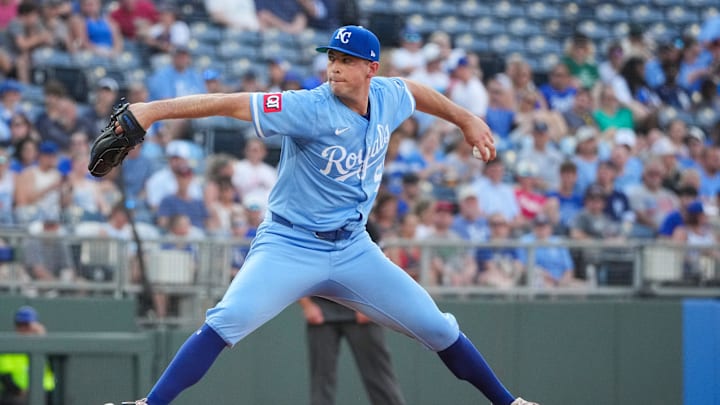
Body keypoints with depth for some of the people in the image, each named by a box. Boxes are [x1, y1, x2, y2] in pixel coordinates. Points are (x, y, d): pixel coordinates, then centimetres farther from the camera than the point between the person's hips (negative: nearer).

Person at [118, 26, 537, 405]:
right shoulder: (310, 108, -19)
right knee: (227, 322, -27)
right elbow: (231, 103, -28)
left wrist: (466, 119, 31)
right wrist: (154, 110, -35)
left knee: (437, 327, 6)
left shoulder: (387, 97, -1)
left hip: (354, 249, 5)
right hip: (290, 246, -5)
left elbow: (415, 91, 25)